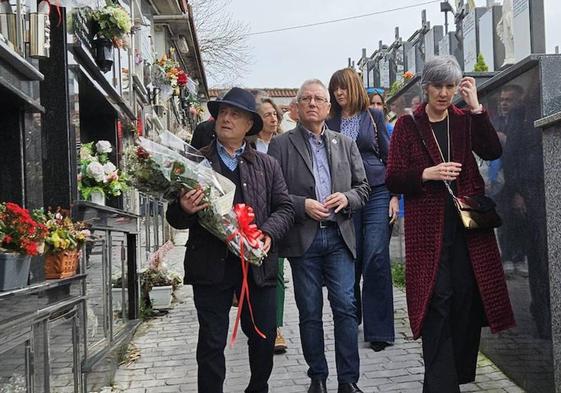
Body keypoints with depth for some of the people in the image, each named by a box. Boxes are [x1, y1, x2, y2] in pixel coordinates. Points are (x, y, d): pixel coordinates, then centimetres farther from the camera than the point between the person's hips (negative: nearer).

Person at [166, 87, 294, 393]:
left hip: (257, 263, 2)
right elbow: (175, 219, 4)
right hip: (211, 265, -2)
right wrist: (184, 209, -20)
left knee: (264, 336, 11)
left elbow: (284, 207, 6)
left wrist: (268, 233, -13)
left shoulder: (267, 165, 11)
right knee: (211, 342, 4)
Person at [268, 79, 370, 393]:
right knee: (310, 313, 6)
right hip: (302, 239, -2)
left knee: (346, 308, -1)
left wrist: (346, 198, -8)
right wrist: (303, 205, -16)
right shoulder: (281, 145, 3)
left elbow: (363, 188, 12)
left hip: (339, 237, 2)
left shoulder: (346, 144, 13)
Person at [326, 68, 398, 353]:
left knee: (376, 259, -9)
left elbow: (389, 156, 6)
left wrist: (394, 195, -1)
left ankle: (379, 329, -3)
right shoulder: (330, 123, 10)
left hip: (376, 193, -2)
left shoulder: (374, 116, 6)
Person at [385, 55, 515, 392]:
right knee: (438, 301, -7)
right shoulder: (408, 125, 4)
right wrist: (426, 174, -16)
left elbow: (492, 152, -6)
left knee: (467, 298, 4)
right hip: (429, 225, -2)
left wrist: (476, 107, -10)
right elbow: (393, 179, 0)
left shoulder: (465, 120, 11)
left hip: (468, 221, 3)